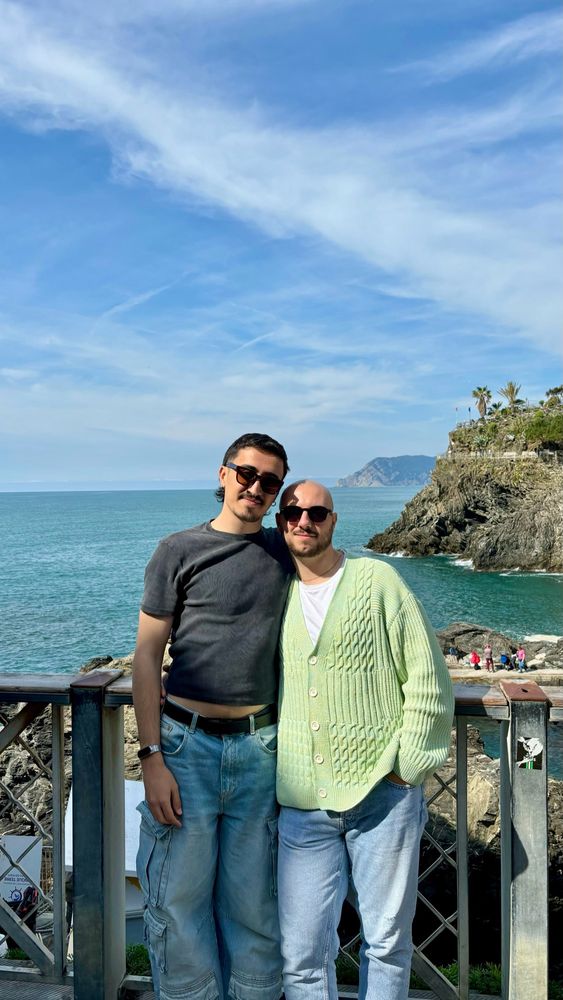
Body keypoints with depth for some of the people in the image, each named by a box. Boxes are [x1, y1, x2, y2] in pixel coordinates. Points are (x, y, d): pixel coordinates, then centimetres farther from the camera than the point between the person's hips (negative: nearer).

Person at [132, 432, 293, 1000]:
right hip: (187, 745, -2)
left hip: (259, 749, 3)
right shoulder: (179, 552, -1)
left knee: (253, 905, 12)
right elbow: (147, 656, -3)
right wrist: (151, 759, -9)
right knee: (179, 901, 6)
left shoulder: (284, 553, 8)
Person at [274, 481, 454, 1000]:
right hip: (302, 803, 3)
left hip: (382, 795, -2)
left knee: (387, 940, 12)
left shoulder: (377, 580, -3)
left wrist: (407, 768, -6)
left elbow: (428, 681, -3)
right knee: (301, 951, 5)